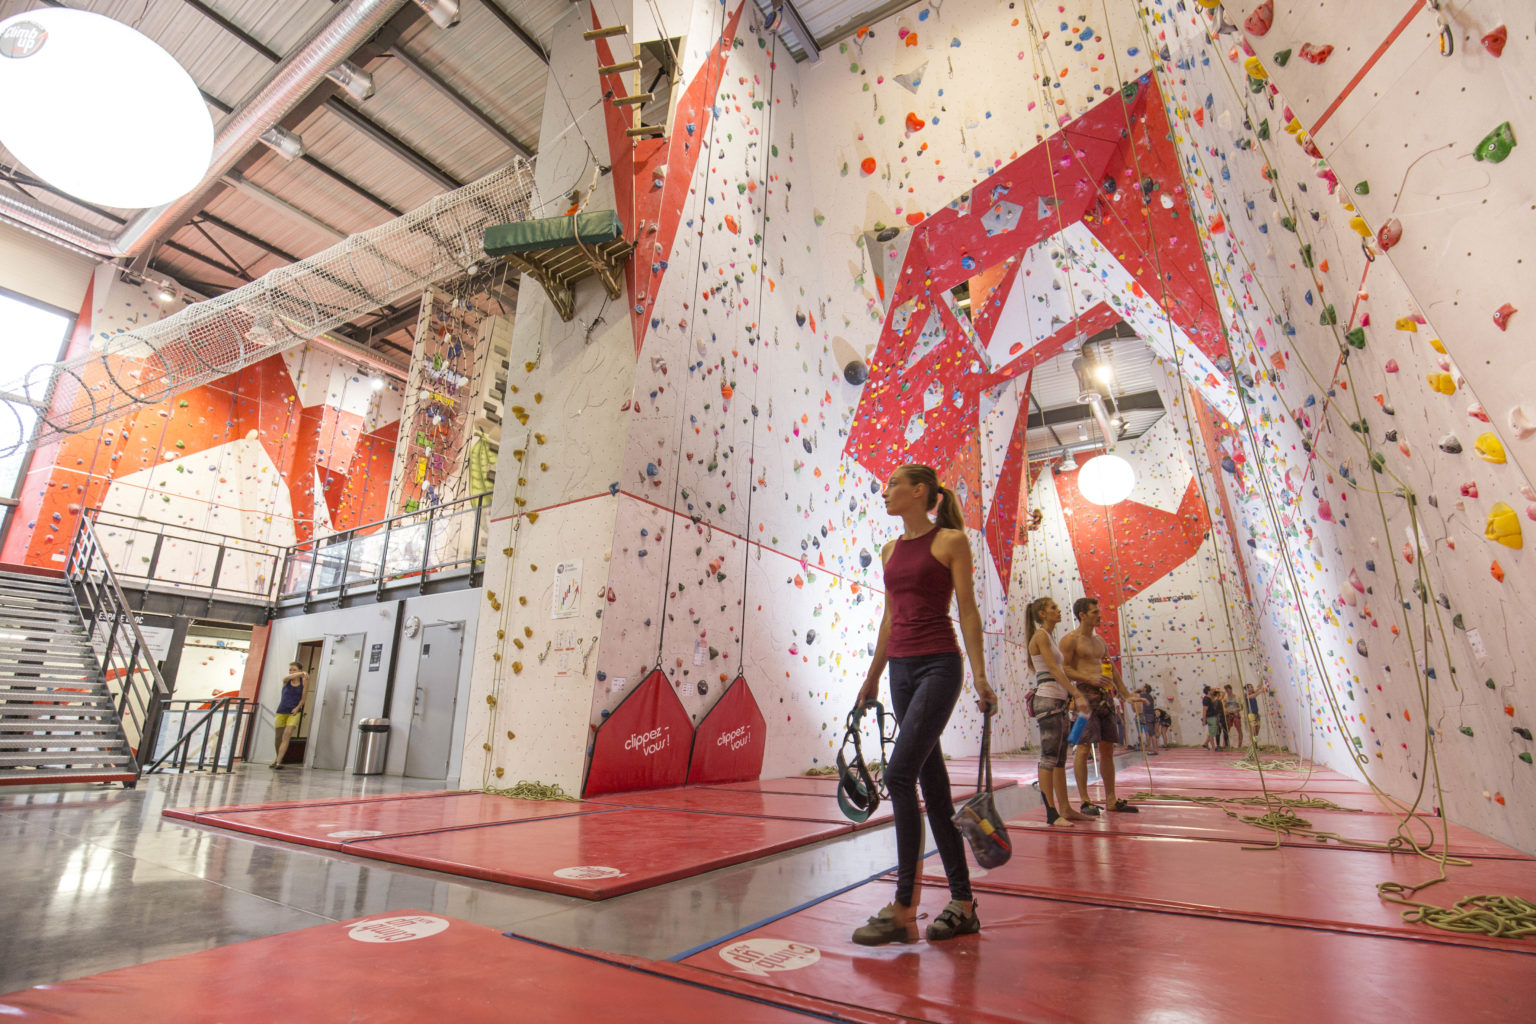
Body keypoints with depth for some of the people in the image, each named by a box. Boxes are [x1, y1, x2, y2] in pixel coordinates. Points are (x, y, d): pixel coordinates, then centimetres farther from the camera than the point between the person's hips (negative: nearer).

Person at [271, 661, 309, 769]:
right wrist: (302, 673, -43)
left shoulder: (304, 681, -2)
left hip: (294, 712, -2)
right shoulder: (286, 680, 0)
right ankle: (278, 757, 33)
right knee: (278, 737, 10)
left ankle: (278, 762, -17)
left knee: (286, 736, -15)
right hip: (281, 711, 2)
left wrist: (297, 708, -14)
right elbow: (289, 677, -26)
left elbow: (303, 697, 0)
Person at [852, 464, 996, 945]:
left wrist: (980, 677, -10)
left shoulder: (952, 541, -3)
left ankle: (903, 910, -4)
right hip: (901, 667, 7)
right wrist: (873, 676, 20)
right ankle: (963, 904, 21)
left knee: (899, 773, -15)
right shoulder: (891, 551, 14)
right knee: (932, 782, 9)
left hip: (938, 665, -7)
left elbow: (967, 610, -6)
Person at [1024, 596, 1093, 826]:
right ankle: (1051, 813, -6)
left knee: (1060, 758, 11)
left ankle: (1065, 809, 17)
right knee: (1049, 757, -8)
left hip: (1059, 700, 10)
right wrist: (1077, 694, -19)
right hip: (1047, 699, -10)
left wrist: (1075, 692, 15)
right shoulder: (1040, 635, -8)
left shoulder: (1049, 636, 20)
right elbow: (1054, 670, -16)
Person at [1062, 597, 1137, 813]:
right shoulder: (1070, 639, -5)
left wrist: (1126, 695, 19)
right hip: (1086, 695, -8)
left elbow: (1112, 669, 23)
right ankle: (1085, 801, -3)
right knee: (1084, 748, -7)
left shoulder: (1099, 640, 19)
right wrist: (1090, 678, -23)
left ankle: (1111, 800, 18)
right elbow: (1064, 669, -12)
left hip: (1105, 695, 8)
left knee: (1107, 749, 10)